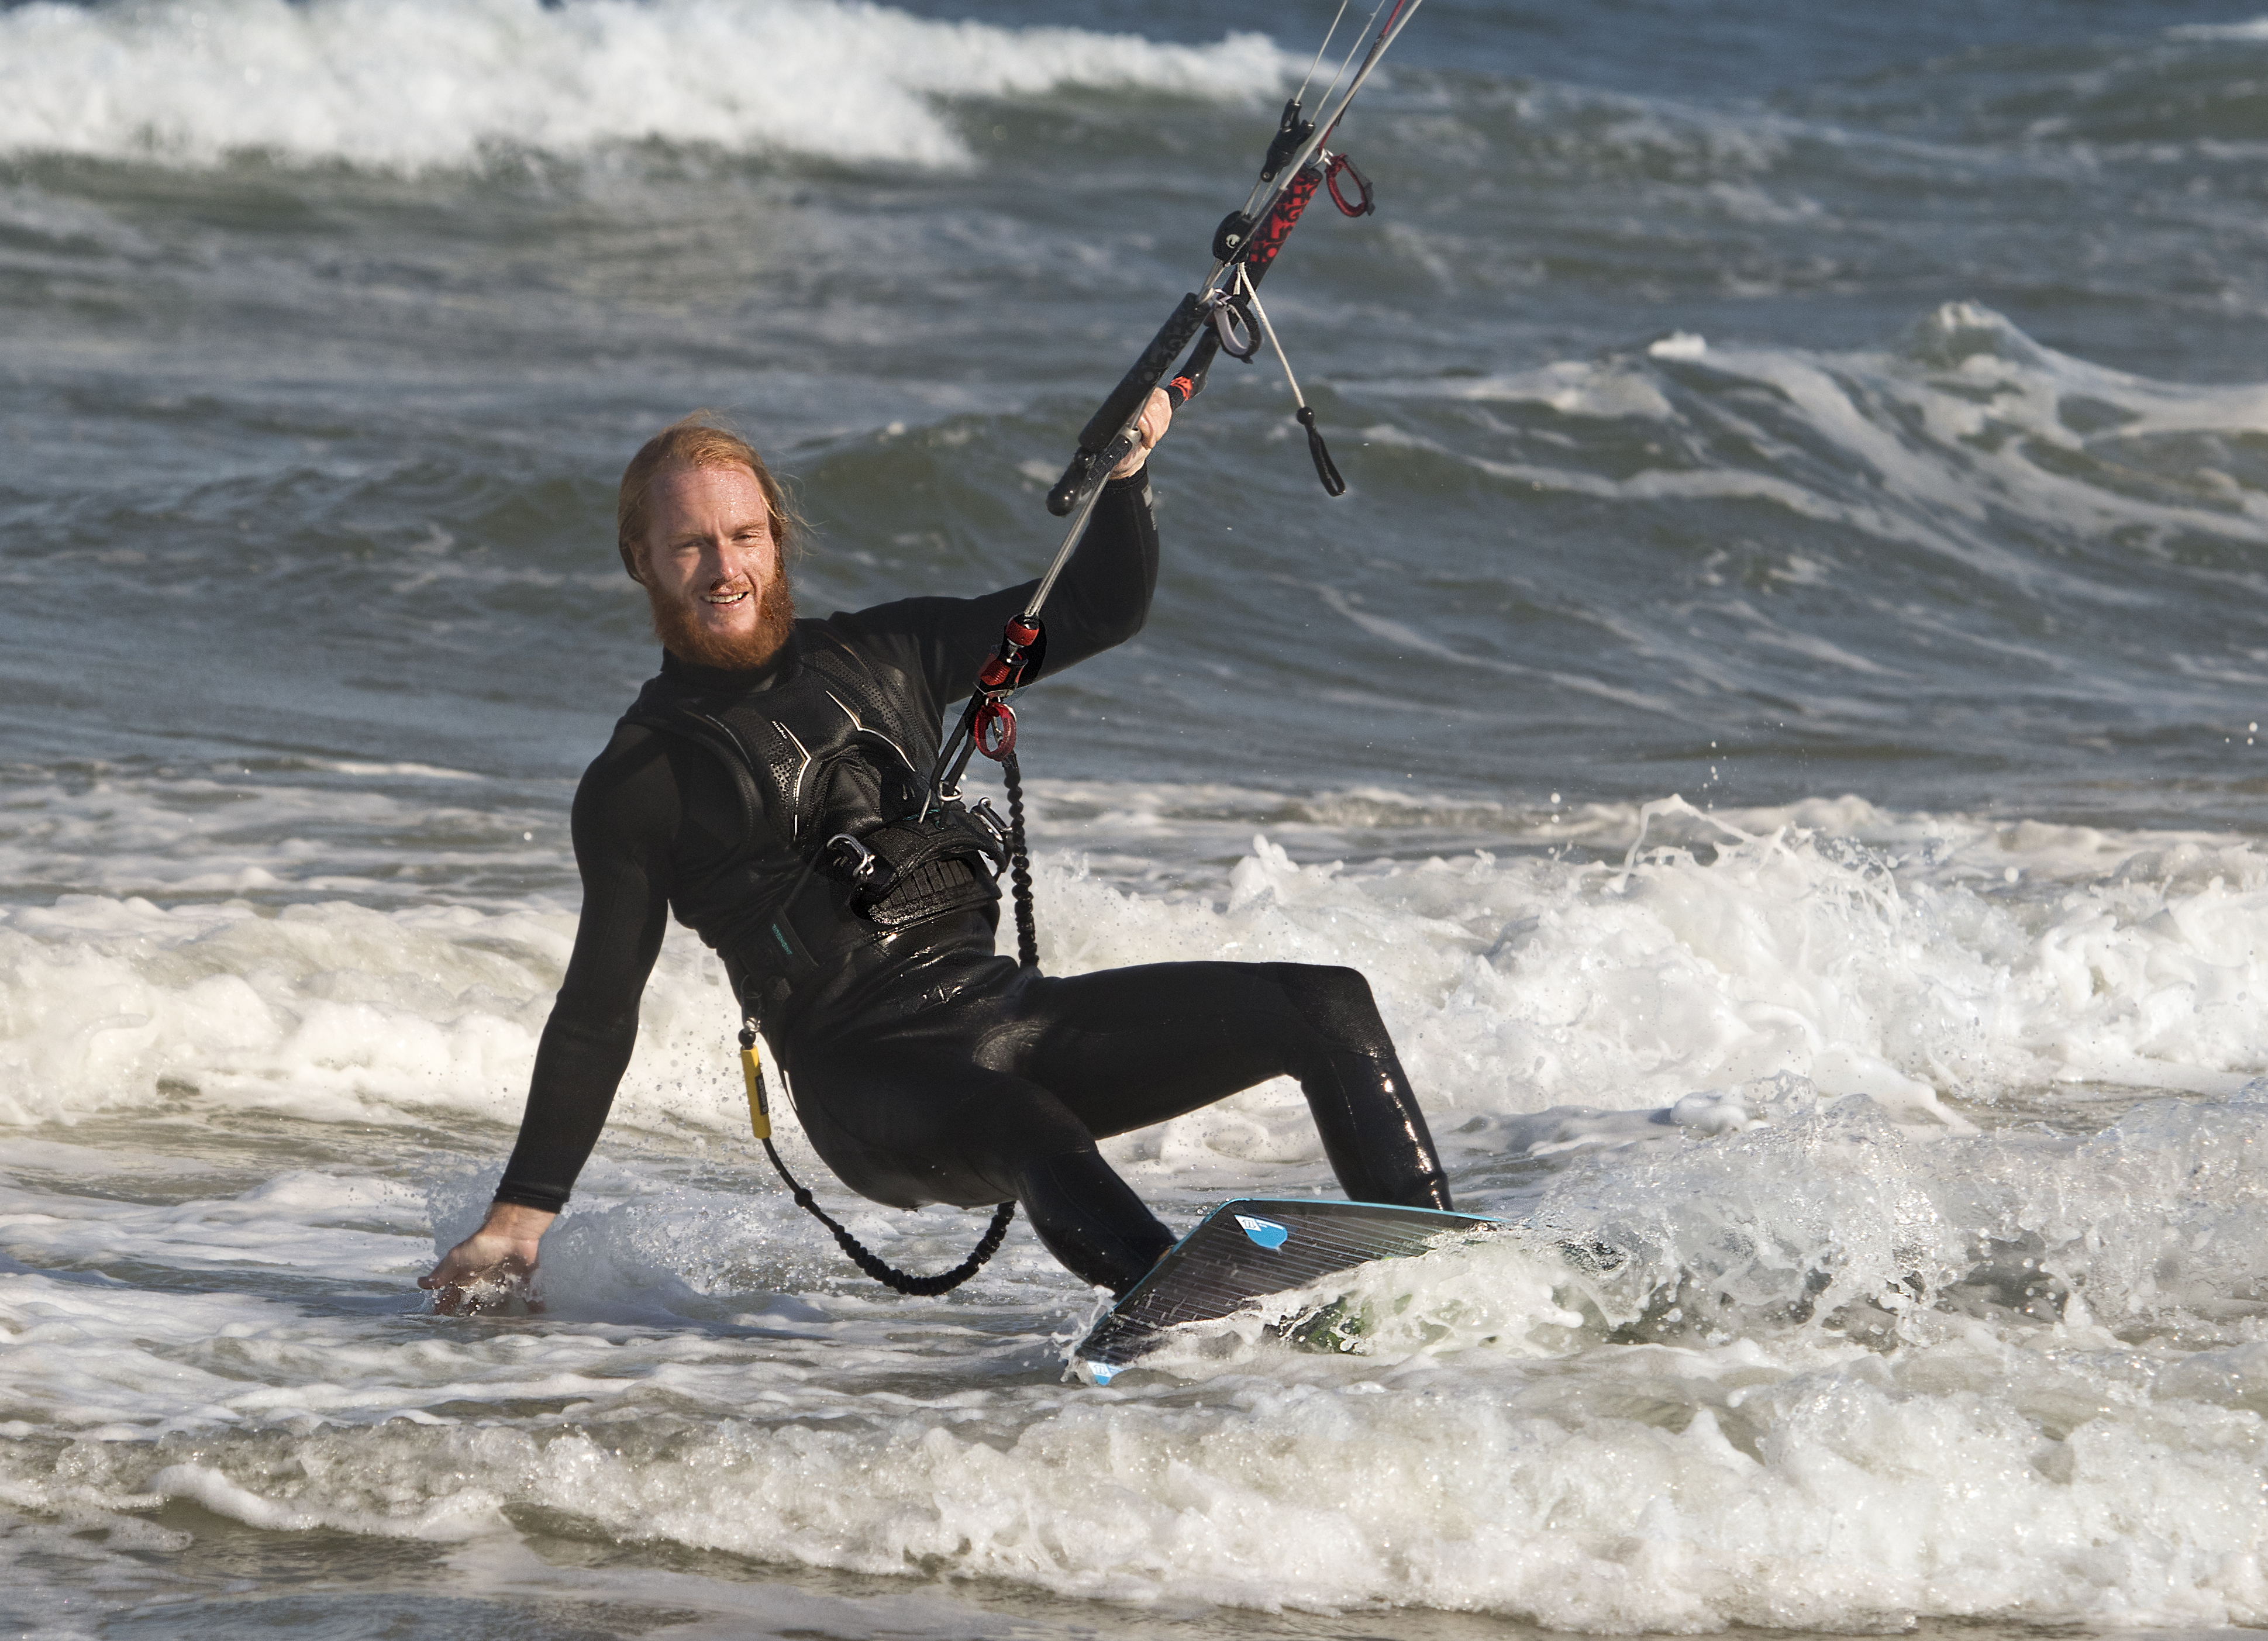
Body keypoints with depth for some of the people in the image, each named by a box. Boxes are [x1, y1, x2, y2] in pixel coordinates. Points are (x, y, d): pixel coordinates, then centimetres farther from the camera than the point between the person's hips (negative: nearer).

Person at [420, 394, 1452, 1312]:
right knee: (1028, 1133, -41)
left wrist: (1124, 473, 4)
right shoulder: (636, 786, 6)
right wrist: (524, 1209, 5)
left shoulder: (881, 656, 17)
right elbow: (598, 1010, 9)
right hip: (870, 1084, -6)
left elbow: (1098, 612, 22)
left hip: (1008, 1012, 6)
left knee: (1323, 1007, -8)